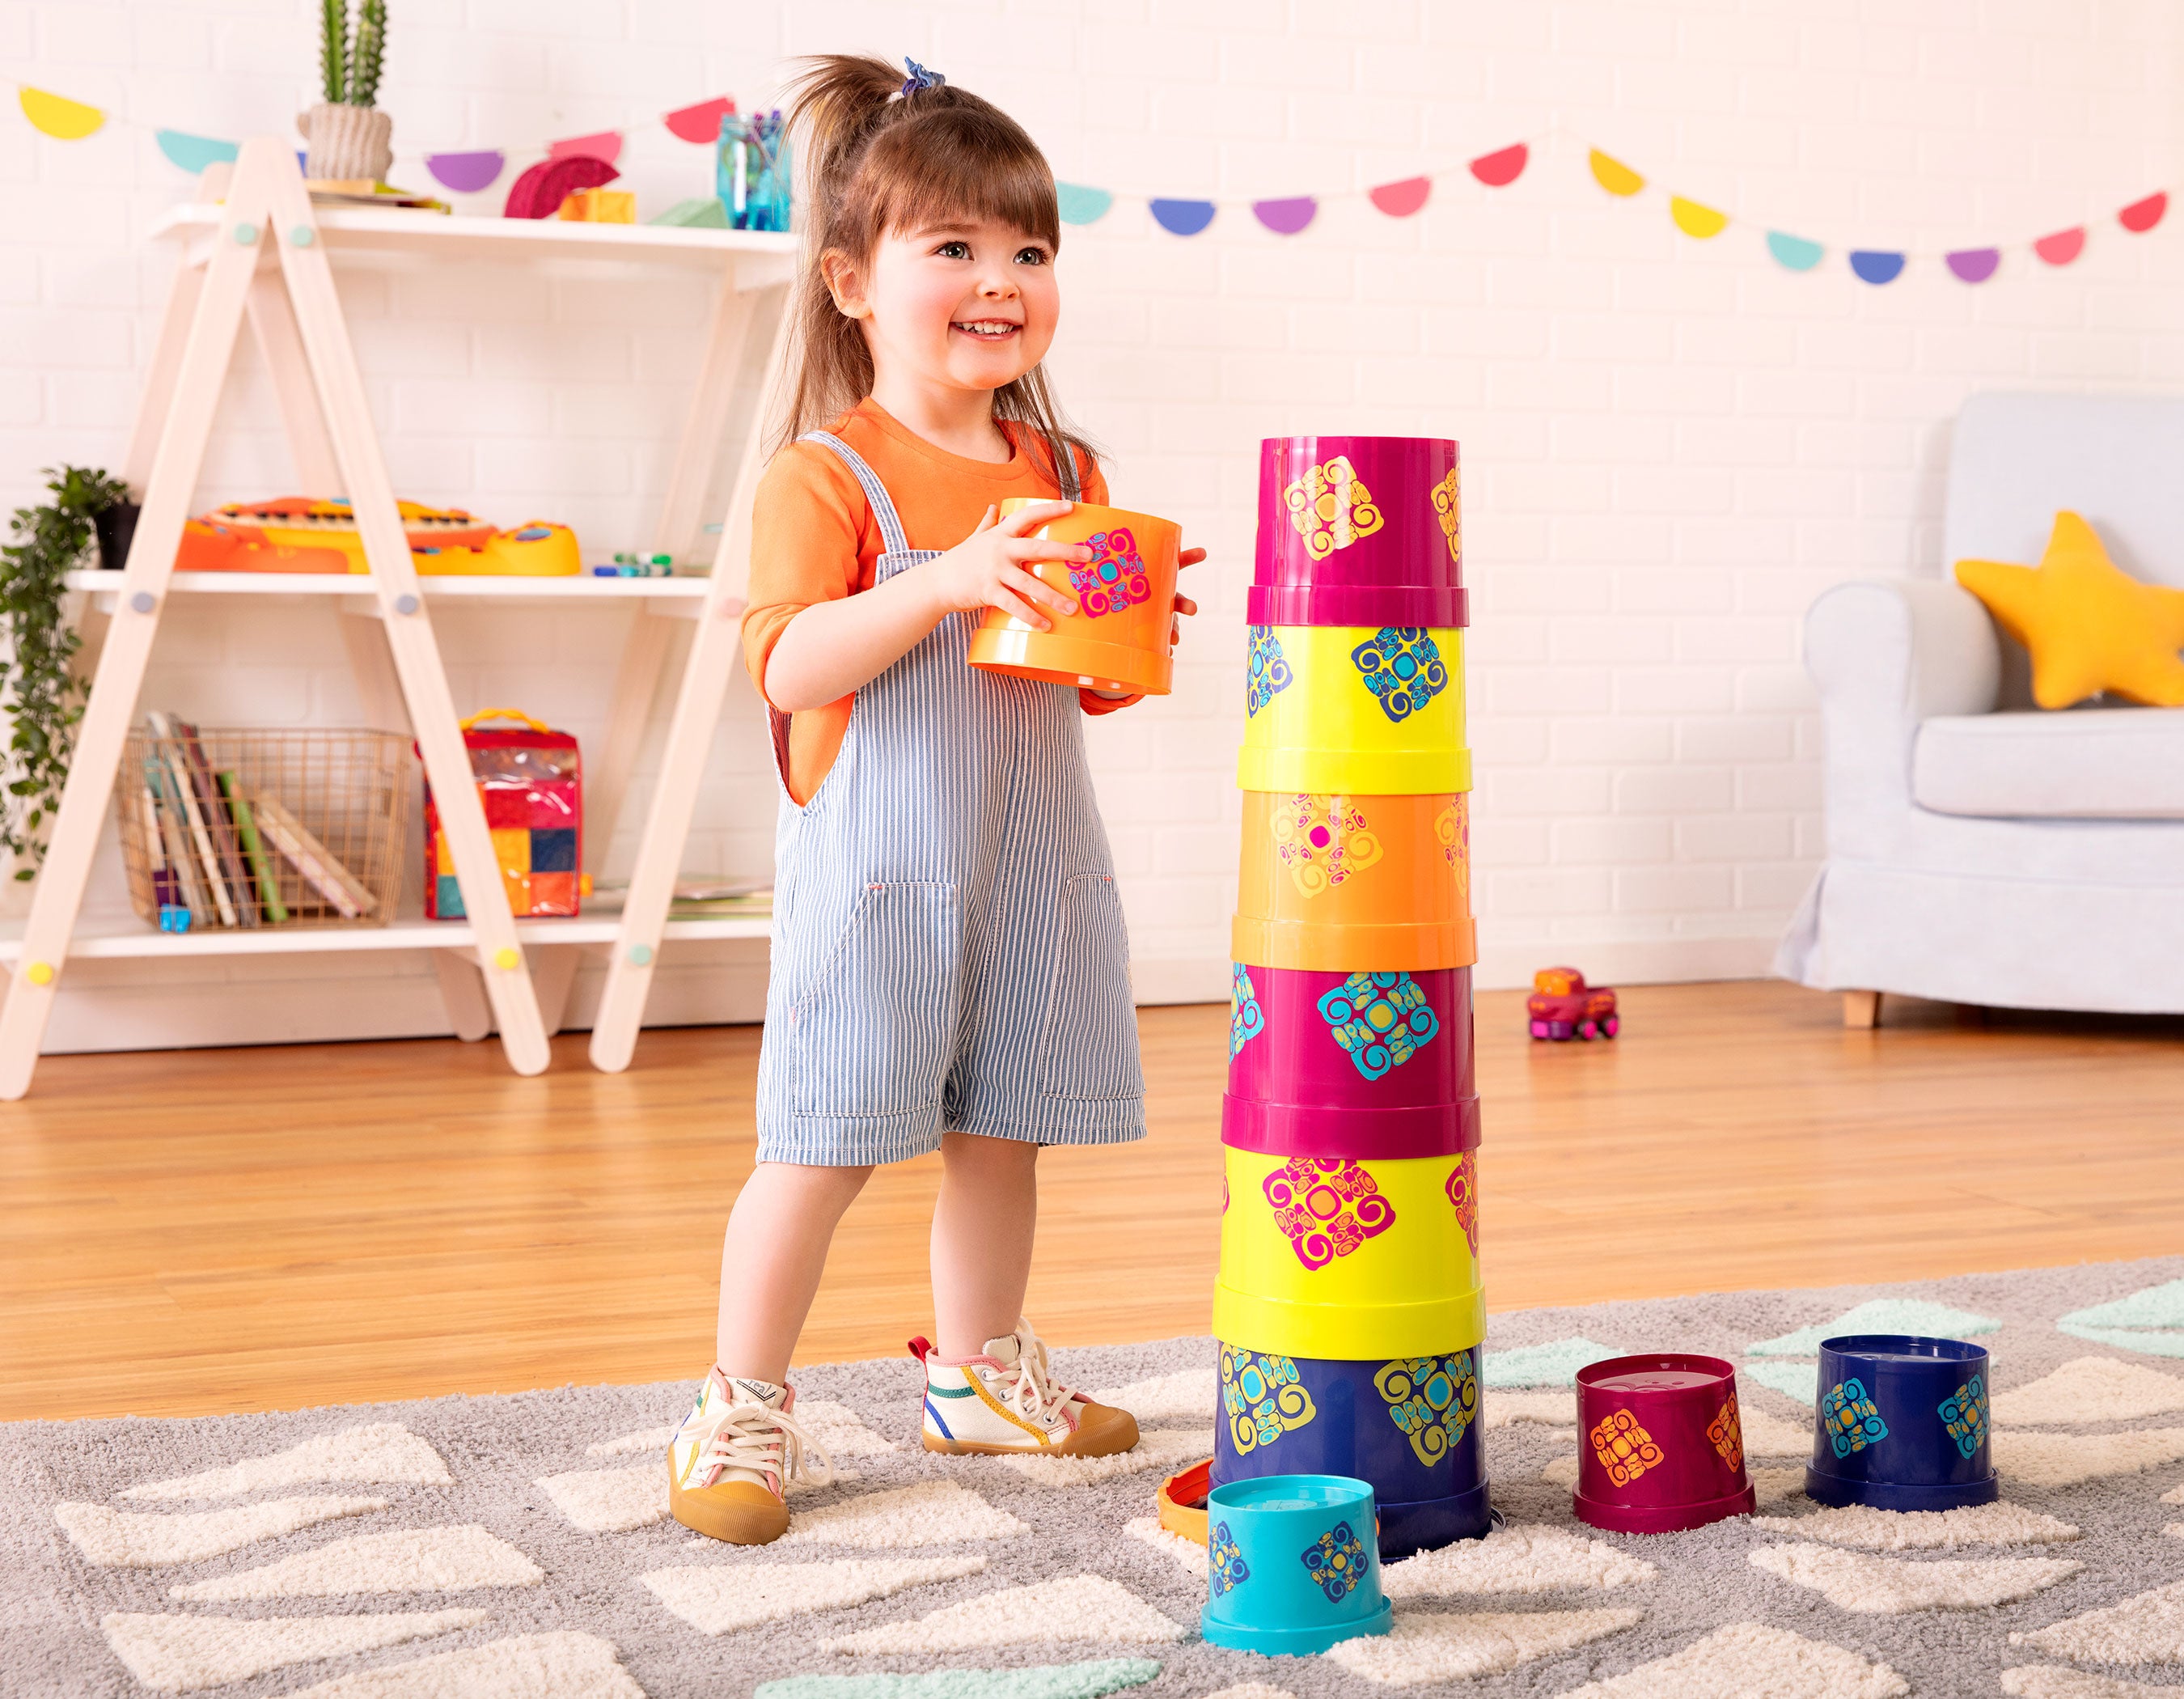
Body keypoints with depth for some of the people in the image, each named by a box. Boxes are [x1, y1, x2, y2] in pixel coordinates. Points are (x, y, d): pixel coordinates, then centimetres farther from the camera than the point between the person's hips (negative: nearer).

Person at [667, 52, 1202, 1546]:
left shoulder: (1064, 473, 10)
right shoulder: (828, 474, -9)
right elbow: (788, 665, -19)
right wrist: (946, 581, -28)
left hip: (1032, 865, 6)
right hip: (876, 869, -6)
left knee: (1002, 1138, 14)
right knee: (825, 1147, -4)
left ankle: (981, 1377, 32)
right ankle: (744, 1409, 10)